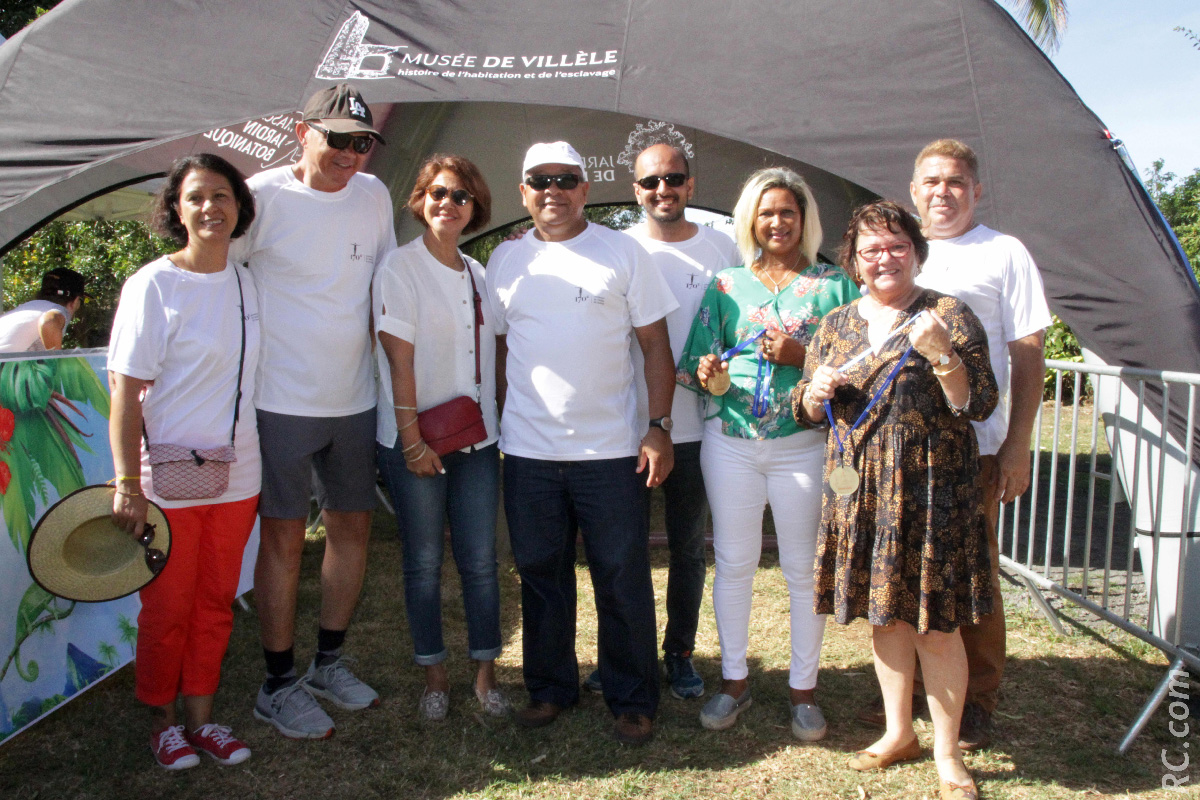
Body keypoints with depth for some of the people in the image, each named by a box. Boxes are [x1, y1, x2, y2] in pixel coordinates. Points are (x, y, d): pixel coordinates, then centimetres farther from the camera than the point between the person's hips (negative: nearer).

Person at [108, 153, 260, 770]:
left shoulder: (245, 283, 6)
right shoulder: (152, 286, -10)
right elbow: (125, 390, -12)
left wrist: (257, 461, 16)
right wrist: (128, 483, -15)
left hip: (237, 478, 5)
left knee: (216, 604, 14)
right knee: (167, 608, 9)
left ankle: (200, 715, 30)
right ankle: (161, 720, 30)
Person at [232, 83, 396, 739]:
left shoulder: (374, 195, 5)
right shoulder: (263, 195, -10)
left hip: (355, 400, 5)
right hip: (282, 399, -5)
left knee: (352, 527, 12)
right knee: (283, 538, 2)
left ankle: (329, 662, 31)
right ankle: (277, 685, 18)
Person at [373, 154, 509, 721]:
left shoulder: (478, 274, 12)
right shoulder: (401, 267, -5)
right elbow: (400, 358, -12)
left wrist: (501, 423, 9)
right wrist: (412, 439, -16)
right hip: (414, 441, -4)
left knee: (480, 560, 6)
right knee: (424, 563, 7)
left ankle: (485, 673, 20)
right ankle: (434, 677, 21)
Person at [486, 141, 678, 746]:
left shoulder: (622, 252, 1)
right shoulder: (505, 260, 9)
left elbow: (655, 343, -1)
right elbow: (498, 348, 14)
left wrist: (659, 427, -8)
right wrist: (501, 422, 9)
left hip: (611, 448, -2)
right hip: (527, 450, 3)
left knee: (623, 578, 4)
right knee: (540, 573, 12)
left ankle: (632, 701, 20)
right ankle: (549, 688, 29)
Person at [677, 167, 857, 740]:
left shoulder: (834, 284, 6)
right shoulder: (725, 284, 11)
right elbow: (698, 367, 8)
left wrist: (802, 356, -15)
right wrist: (709, 376, -15)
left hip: (803, 442, -1)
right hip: (730, 440, 2)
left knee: (804, 567, 4)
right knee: (733, 561, 8)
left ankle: (803, 687, 21)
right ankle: (734, 679, 24)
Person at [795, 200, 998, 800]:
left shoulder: (949, 315, -1)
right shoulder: (835, 326, 11)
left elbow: (978, 404, -8)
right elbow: (806, 410, 14)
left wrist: (941, 353, -22)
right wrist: (816, 391, -8)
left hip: (931, 489, -4)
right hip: (860, 488, 4)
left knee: (935, 621, 2)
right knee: (883, 613, 13)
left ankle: (946, 751, 20)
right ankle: (899, 732, 31)